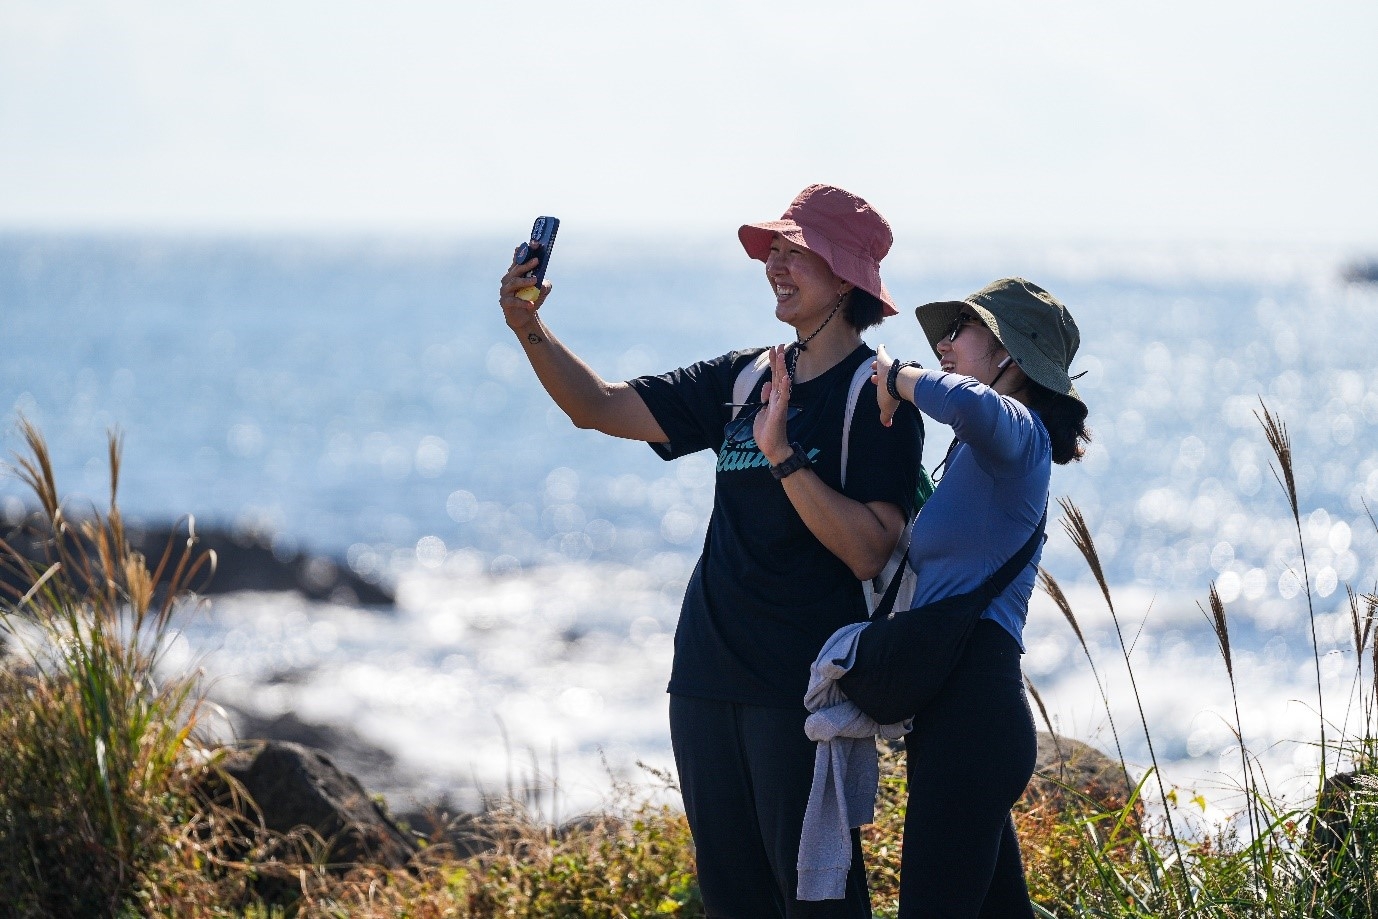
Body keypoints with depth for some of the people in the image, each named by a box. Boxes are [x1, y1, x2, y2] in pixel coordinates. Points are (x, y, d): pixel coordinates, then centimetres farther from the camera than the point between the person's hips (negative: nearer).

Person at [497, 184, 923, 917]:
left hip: (805, 685, -7)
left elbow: (867, 551, -19)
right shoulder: (743, 378, 11)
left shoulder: (877, 398, -9)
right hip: (708, 676, 7)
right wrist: (530, 330, -4)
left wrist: (782, 454, -25)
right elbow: (600, 408, 11)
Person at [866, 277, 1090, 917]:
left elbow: (971, 403, -34)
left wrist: (897, 376, -14)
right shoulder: (976, 455, 23)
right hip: (947, 713, 11)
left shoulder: (1016, 431, -8)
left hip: (973, 710, -11)